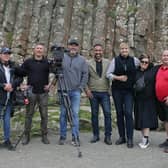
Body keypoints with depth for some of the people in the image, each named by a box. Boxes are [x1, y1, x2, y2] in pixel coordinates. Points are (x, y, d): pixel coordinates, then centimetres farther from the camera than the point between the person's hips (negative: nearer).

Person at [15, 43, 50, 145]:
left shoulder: (47, 62, 3)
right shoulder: (28, 62, 5)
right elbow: (21, 73, 7)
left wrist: (50, 84, -2)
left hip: (43, 93, 0)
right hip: (31, 92, 0)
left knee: (44, 115, 4)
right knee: (29, 114, 5)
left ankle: (44, 136, 14)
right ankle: (26, 136, 15)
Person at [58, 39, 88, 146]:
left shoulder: (82, 59, 6)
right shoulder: (62, 57, 3)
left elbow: (85, 74, 5)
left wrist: (81, 87, -2)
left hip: (76, 91, 0)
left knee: (75, 113, -1)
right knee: (63, 113, 7)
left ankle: (75, 137, 6)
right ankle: (63, 136, 16)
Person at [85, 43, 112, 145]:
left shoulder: (108, 62, 5)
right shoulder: (89, 63, 4)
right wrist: (87, 89, -5)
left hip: (105, 93, 0)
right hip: (93, 93, 0)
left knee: (107, 113, -4)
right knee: (94, 114, 8)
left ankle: (108, 136, 5)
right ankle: (96, 135, 19)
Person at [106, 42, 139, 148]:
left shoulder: (134, 60, 4)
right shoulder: (115, 60, 2)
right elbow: (108, 74, 2)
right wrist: (118, 78, -13)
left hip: (129, 91, -1)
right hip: (117, 90, 1)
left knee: (128, 113, -10)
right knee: (119, 113, 6)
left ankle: (130, 138, -1)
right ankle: (122, 137, 18)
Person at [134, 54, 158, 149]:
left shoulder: (152, 71, 2)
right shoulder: (136, 72, 8)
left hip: (149, 99, -3)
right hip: (139, 100, 3)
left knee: (146, 119, -8)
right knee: (140, 119, 6)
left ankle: (145, 140, -6)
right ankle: (145, 139, 17)